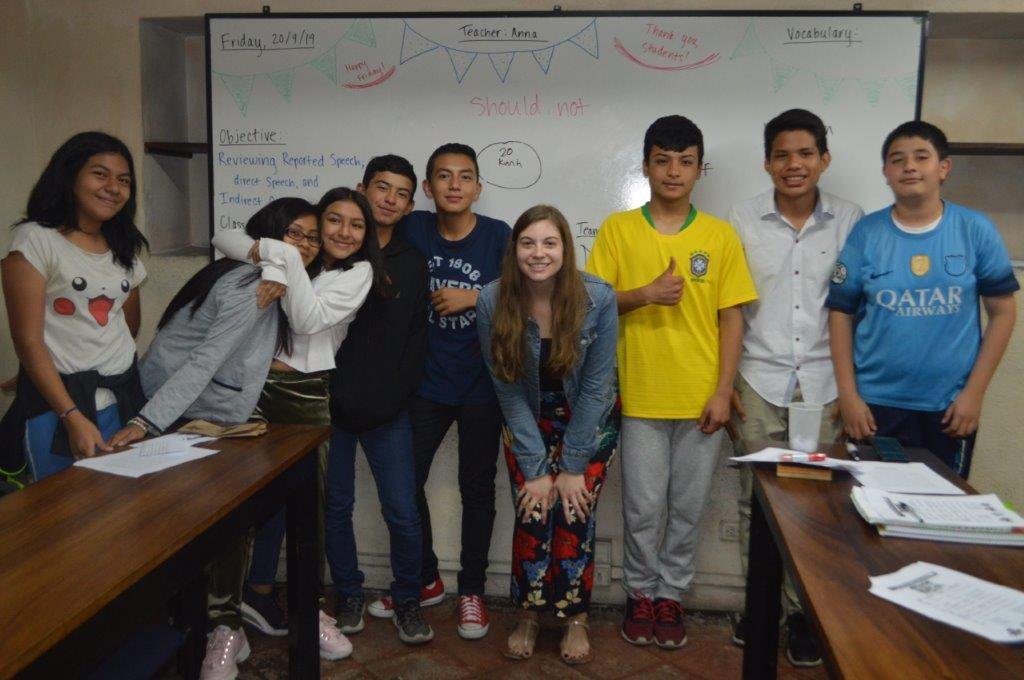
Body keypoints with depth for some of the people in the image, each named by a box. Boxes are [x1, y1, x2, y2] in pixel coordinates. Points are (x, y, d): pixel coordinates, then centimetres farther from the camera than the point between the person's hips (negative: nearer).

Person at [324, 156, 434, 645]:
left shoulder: (412, 264, 7)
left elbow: (416, 338, 7)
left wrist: (396, 395, -2)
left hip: (387, 412, 0)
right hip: (330, 407, 0)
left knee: (402, 512, -2)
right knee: (336, 506, 9)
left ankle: (406, 599, 19)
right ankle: (348, 594, 28)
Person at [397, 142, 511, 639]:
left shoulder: (499, 236, -9)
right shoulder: (413, 229, -4)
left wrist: (473, 298, -16)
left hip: (482, 388, -2)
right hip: (426, 384, 2)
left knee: (476, 490, 10)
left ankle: (471, 591, 28)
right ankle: (425, 579, 30)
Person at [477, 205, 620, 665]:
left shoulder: (598, 298, -23)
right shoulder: (493, 301, -20)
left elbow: (595, 386, -16)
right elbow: (509, 391, -14)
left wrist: (574, 466, -13)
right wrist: (535, 467, -13)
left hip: (590, 420, -1)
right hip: (528, 420, 1)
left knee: (574, 517, -5)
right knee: (532, 516, -4)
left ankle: (575, 618, 17)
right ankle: (529, 614, 19)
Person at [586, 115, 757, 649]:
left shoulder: (720, 235, 2)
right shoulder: (617, 229, 0)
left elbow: (731, 318, 3)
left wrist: (723, 391, -3)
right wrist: (644, 294, -17)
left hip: (701, 398, 1)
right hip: (641, 396, -1)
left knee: (688, 508, 11)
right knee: (643, 508, 7)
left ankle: (670, 595, 29)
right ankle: (641, 594, 27)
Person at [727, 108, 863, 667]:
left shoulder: (851, 221, 2)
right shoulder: (742, 220, 1)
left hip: (824, 385, 0)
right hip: (759, 382, 0)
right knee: (756, 501, 7)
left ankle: (804, 610, 22)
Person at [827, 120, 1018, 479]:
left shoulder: (976, 230, -2)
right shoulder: (866, 233, -2)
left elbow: (1002, 311, 1)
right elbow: (841, 313, 0)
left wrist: (974, 392, -4)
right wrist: (848, 395, -5)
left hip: (949, 406, 0)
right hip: (875, 403, 0)